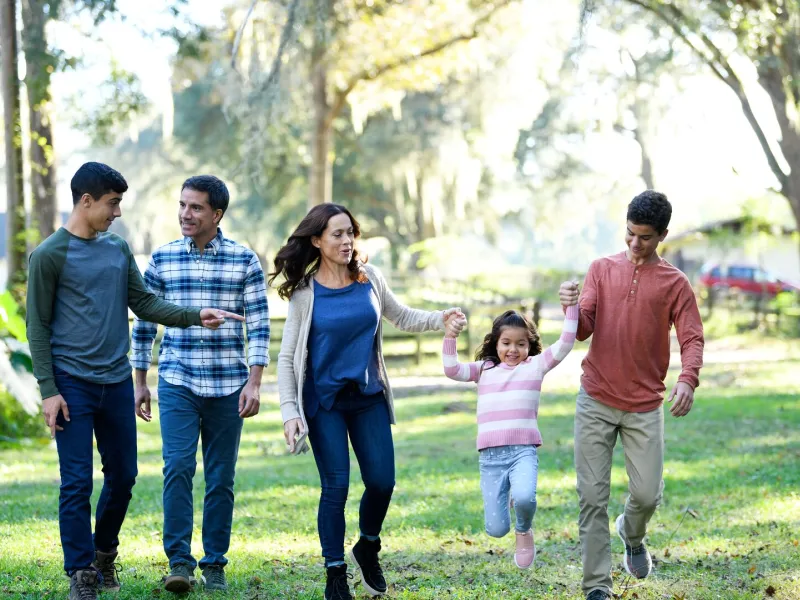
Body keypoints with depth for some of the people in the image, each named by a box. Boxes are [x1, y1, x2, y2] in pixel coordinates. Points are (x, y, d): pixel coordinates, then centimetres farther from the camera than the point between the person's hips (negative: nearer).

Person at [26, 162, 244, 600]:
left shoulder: (119, 249, 11)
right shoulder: (50, 255, -6)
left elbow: (144, 304, 12)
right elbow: (38, 327, -5)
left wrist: (195, 316, -3)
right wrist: (48, 390, -10)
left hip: (117, 382, 6)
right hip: (72, 383, -6)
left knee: (123, 475, 12)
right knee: (77, 483, -4)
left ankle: (104, 553, 32)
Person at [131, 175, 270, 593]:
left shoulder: (244, 261, 0)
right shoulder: (162, 259, 4)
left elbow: (259, 325, 0)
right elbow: (144, 322, 11)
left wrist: (254, 383, -8)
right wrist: (140, 382, 10)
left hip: (227, 386, 0)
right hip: (176, 382, 0)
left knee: (221, 478, 5)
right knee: (177, 467, -14)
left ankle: (215, 566, 15)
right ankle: (179, 562, -10)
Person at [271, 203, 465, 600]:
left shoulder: (368, 278, 0)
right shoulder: (305, 293, -8)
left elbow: (401, 317, 14)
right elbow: (288, 358, -5)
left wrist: (441, 319, -4)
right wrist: (289, 412, -13)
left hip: (369, 397, 3)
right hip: (325, 402, -3)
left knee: (382, 481, 1)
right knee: (336, 486, -6)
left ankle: (368, 548, 30)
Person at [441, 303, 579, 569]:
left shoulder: (535, 366, 9)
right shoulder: (484, 369, 15)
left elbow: (565, 344, 0)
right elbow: (452, 370, 3)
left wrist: (571, 307, -8)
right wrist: (450, 336, -7)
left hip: (524, 450, -2)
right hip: (490, 456, 2)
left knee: (524, 497, -34)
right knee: (496, 529, -2)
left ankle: (524, 530, 1)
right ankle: (507, 498, 34)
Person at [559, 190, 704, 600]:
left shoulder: (675, 284, 3)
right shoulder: (602, 269, 7)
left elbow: (692, 339, -4)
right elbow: (584, 329, -1)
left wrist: (688, 379, -24)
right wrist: (571, 308, -25)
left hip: (645, 406, 0)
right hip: (596, 402, 1)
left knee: (647, 495, -3)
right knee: (592, 497, -3)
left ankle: (632, 535, 33)